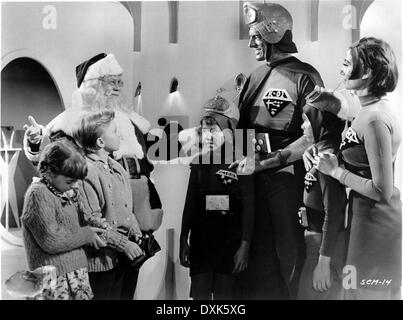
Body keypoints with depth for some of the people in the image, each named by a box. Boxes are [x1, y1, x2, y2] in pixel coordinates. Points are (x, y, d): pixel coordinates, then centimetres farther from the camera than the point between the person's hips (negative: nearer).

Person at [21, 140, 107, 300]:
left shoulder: (68, 191, 10)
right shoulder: (38, 194, -15)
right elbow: (51, 242, -19)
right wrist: (87, 234, -10)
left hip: (77, 273, 8)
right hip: (54, 280, -8)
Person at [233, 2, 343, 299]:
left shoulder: (304, 77, -9)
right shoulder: (257, 76, 11)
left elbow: (314, 137, -16)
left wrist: (262, 163, -18)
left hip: (289, 179, -5)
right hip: (254, 177, 6)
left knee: (289, 255, 7)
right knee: (259, 253, 14)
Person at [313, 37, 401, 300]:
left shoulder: (375, 120, -25)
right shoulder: (373, 109, 4)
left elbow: (381, 191, -25)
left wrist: (336, 170, -18)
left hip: (374, 223, -9)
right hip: (365, 215, 9)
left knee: (367, 291, 8)